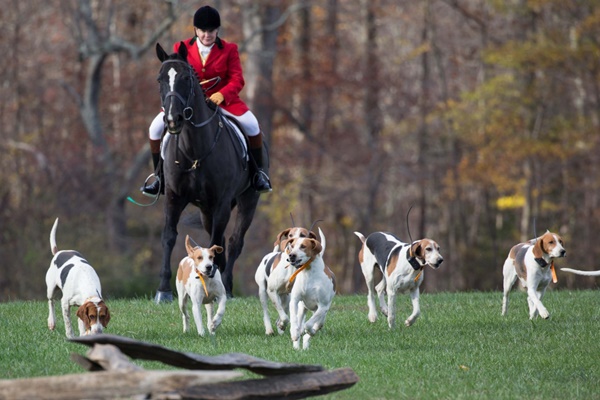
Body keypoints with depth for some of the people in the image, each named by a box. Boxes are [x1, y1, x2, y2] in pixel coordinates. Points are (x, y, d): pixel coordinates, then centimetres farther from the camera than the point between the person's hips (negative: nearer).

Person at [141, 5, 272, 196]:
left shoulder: (229, 50, -3)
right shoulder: (182, 48, 1)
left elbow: (237, 80, -9)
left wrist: (222, 94, -29)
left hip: (222, 100, -1)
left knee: (251, 124, -25)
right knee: (156, 128, -15)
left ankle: (259, 173, -4)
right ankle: (160, 178, 2)